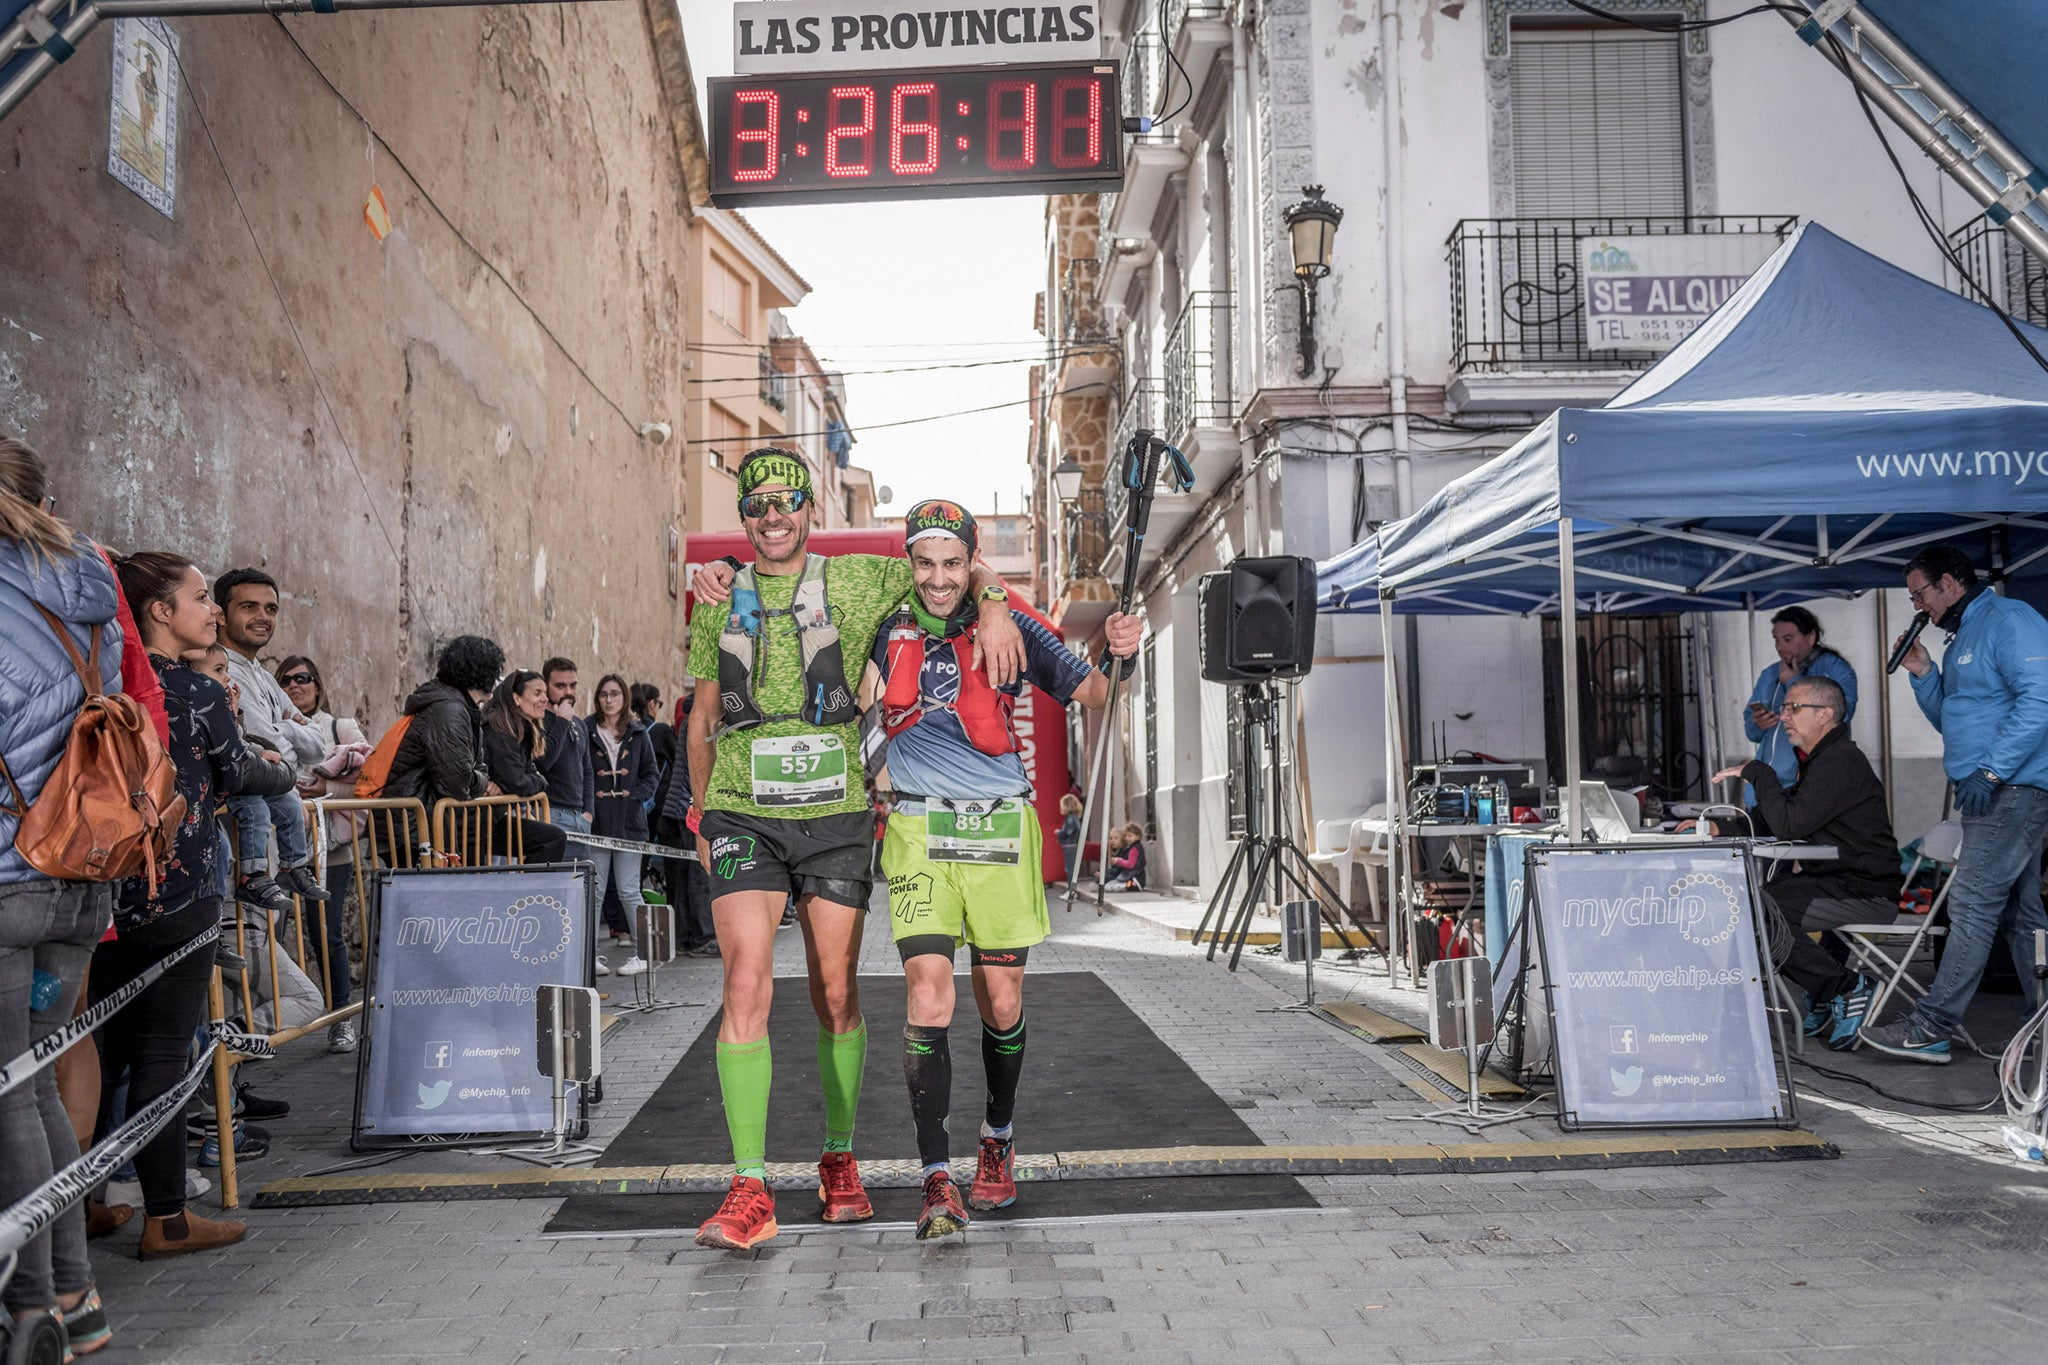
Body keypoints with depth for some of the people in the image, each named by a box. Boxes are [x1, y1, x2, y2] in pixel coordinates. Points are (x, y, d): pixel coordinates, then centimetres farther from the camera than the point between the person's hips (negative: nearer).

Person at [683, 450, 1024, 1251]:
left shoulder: (855, 581, 4)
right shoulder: (720, 601, 10)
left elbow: (961, 568, 13)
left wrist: (993, 606, -8)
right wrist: (701, 814, 18)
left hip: (835, 816, 0)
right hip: (745, 816, 0)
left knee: (835, 997, 8)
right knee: (747, 987, -13)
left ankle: (839, 1162, 27)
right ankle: (749, 1192, -9)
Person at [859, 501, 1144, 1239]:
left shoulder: (1008, 629, 1)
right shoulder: (887, 632, 5)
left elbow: (1090, 694, 3)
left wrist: (1118, 652, -19)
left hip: (1000, 830, 0)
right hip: (918, 831, 0)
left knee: (1002, 1005, 8)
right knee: (928, 999, -12)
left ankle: (998, 1141, 34)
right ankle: (936, 1180, -4)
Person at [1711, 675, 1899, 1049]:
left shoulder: (1840, 762, -16)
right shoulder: (1818, 760, 17)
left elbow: (1789, 824, -24)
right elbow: (1772, 824, 17)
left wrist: (1758, 773, -14)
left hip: (1863, 893, -10)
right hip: (1838, 882, 10)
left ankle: (1846, 989, -11)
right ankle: (1826, 995, 12)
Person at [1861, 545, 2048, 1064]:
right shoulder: (1961, 638, 21)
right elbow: (1951, 720, 26)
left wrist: (1990, 771, -23)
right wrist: (1923, 674, 10)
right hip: (1989, 793, 11)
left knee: (1973, 905, -11)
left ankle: (1930, 1029, -12)